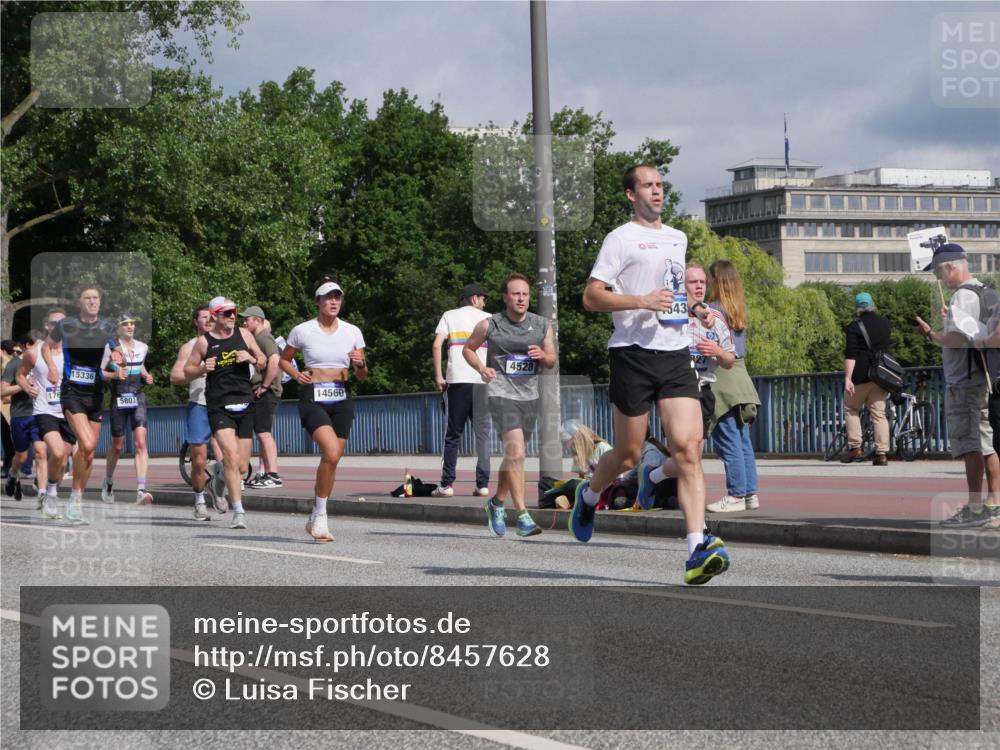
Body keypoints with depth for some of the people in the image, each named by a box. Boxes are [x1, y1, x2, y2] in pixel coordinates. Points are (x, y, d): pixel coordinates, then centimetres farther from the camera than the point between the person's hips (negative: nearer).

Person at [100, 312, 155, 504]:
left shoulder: (142, 347, 9)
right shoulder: (110, 347, -4)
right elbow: (99, 372, -4)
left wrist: (146, 376, 7)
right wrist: (115, 374, -21)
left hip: (137, 397, 2)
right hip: (118, 399, -2)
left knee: (141, 442, -15)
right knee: (117, 446, 8)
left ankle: (141, 490, -23)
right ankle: (108, 483, 35)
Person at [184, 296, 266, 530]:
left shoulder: (243, 335, 8)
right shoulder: (204, 341, 1)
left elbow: (263, 361, 18)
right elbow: (187, 371, 8)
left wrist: (251, 358, -4)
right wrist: (203, 368, -12)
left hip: (245, 404, 4)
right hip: (219, 406, -4)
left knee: (241, 465, 5)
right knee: (231, 455, -21)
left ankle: (219, 480, 39)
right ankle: (238, 511, -20)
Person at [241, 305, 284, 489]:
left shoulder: (264, 338, -12)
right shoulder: (257, 338, 20)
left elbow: (274, 360, -29)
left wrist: (265, 386, -22)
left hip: (266, 393, -11)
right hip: (260, 393, 11)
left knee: (263, 433, -12)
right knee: (262, 433, 13)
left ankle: (273, 475, -14)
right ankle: (264, 473, 17)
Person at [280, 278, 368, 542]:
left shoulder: (352, 332, 7)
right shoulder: (303, 331, 0)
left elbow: (361, 376, 12)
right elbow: (284, 359, 14)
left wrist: (361, 364, -11)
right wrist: (296, 374, -6)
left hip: (342, 399, 4)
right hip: (313, 398, -4)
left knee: (331, 459, 5)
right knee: (332, 453, -23)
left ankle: (315, 520, 22)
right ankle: (320, 515, -10)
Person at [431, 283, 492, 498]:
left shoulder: (450, 316, 11)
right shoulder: (488, 318, 13)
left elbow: (437, 345, -2)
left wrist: (438, 376, -1)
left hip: (457, 381, 0)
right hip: (483, 381, 0)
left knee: (452, 434, 3)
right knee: (483, 433, 5)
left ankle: (447, 484, 0)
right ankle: (483, 484, -1)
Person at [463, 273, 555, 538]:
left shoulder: (542, 325, 6)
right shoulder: (489, 325, -2)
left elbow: (552, 361, 13)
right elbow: (468, 349, 12)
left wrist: (543, 356, -11)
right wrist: (481, 368, -7)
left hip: (529, 395, 5)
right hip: (501, 394, -5)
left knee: (513, 456, 14)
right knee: (516, 452, -19)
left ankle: (497, 502, 38)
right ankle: (523, 516, -20)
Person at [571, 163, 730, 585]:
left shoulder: (677, 239, 19)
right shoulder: (622, 238, -2)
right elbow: (591, 297, -9)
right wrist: (642, 302, -19)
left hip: (676, 355, 5)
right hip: (634, 355, -5)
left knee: (688, 448, -12)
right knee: (628, 455, 5)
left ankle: (698, 550, -20)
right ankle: (589, 495, 39)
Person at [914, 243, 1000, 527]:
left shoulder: (963, 296, -15)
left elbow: (957, 339, -24)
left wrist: (930, 333, -10)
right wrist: (950, 320, 26)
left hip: (963, 382, -10)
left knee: (969, 446, -9)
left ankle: (974, 509, -10)